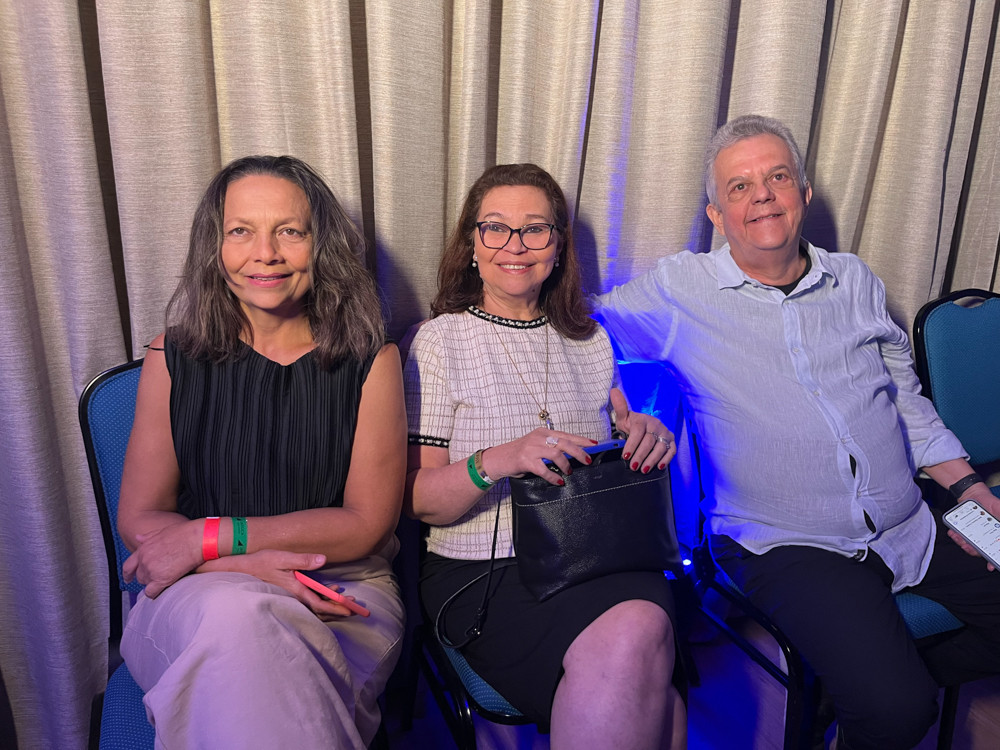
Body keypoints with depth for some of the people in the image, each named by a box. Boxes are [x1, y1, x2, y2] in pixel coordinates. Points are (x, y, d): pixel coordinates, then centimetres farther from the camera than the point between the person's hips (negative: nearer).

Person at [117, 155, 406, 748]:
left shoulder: (370, 360, 1)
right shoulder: (174, 358, 6)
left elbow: (367, 522, -4)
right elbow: (138, 517, 3)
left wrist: (211, 538, -12)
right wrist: (246, 565, -17)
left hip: (342, 594, 0)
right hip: (195, 595, 1)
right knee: (234, 616, -34)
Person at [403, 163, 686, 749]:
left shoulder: (589, 340, 16)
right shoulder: (443, 339, 3)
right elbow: (417, 500, -2)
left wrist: (647, 435, -1)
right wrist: (495, 461, -22)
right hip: (482, 569, -3)